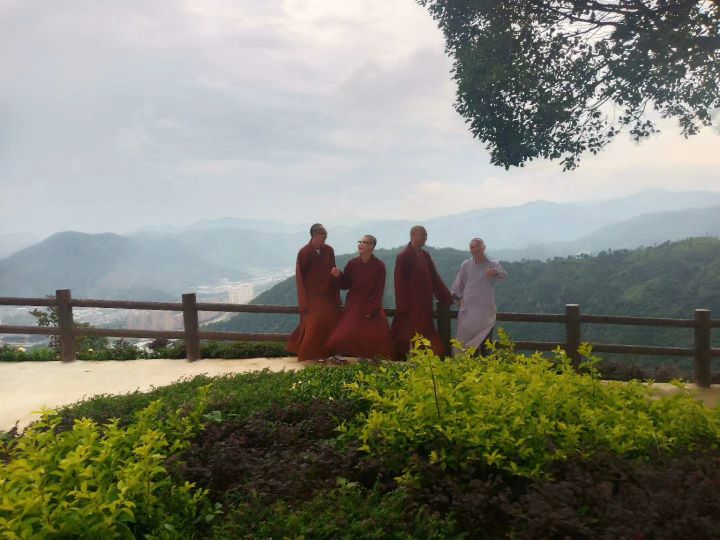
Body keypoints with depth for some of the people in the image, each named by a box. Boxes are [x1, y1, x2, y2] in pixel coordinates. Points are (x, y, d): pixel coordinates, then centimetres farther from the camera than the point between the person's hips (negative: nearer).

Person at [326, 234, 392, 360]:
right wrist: (338, 276, -15)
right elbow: (345, 285, 5)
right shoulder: (352, 263, 1)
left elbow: (379, 291, -6)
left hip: (373, 308, -2)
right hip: (353, 307, 2)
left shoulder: (379, 266, -6)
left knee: (376, 340, -8)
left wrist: (370, 310, -12)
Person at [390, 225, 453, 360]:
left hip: (424, 305, 7)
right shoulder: (404, 256, -11)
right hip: (410, 306, -7)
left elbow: (434, 278, 12)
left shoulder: (425, 255, 11)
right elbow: (400, 283, -13)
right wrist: (402, 307, -16)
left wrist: (448, 297, 10)